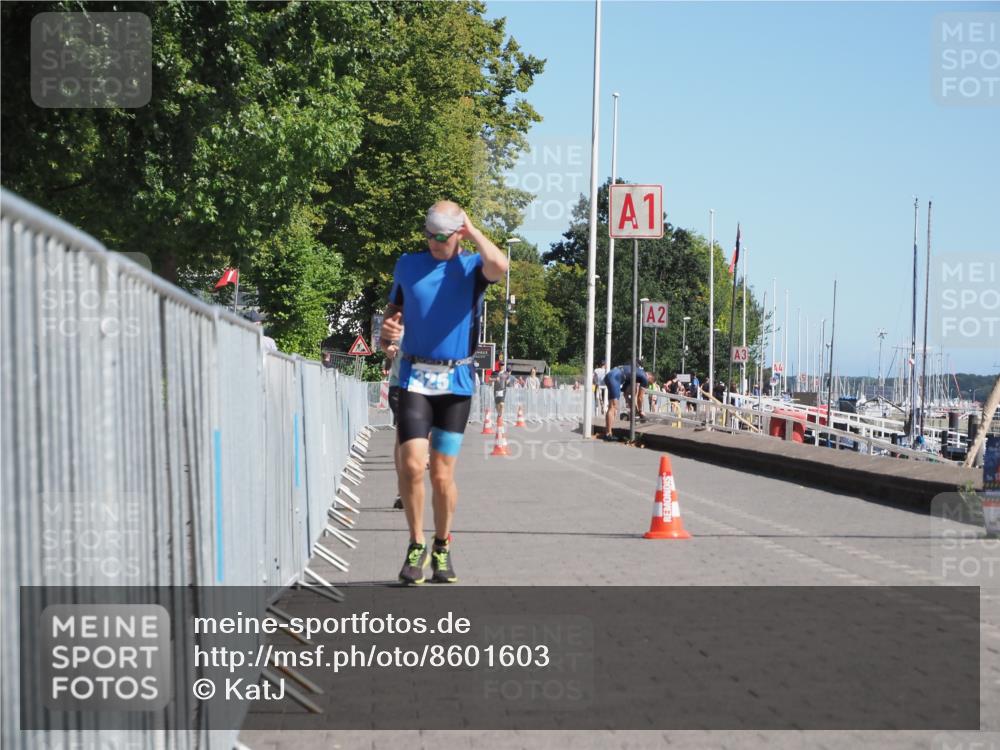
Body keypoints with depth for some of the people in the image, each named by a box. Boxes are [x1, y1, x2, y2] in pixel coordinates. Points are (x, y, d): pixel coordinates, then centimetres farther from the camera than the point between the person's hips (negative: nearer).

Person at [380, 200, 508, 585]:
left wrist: (471, 228, -10)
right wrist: (387, 328, -1)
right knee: (411, 464, -13)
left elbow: (499, 266, -23)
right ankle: (416, 545, 4)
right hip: (415, 376, 1)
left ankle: (442, 548, 22)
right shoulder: (408, 264, 10)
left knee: (442, 473, 3)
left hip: (456, 381, -1)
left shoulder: (471, 266, 1)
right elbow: (394, 307, 22)